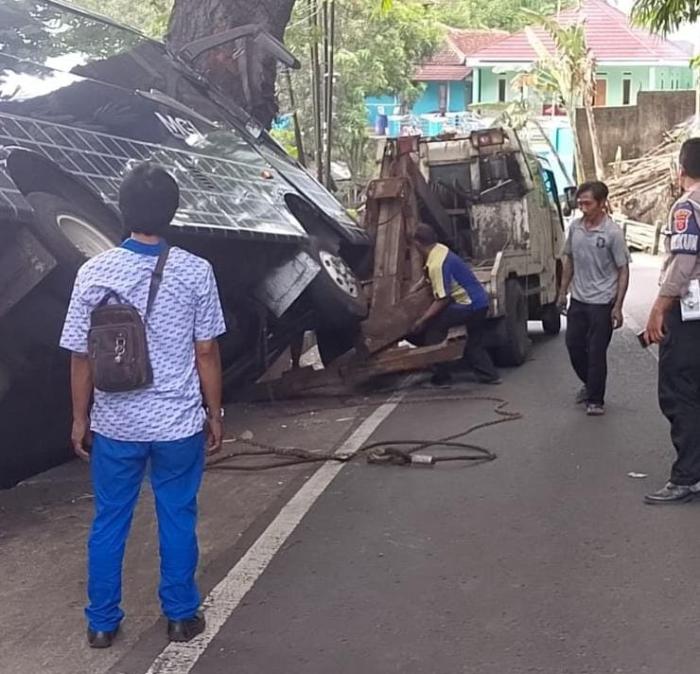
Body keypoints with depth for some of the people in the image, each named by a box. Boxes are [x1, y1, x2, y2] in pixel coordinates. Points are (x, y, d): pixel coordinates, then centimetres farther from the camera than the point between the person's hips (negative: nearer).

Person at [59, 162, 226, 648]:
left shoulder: (94, 272, -8)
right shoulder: (195, 272, -11)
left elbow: (81, 357, -4)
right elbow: (206, 353, -6)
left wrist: (80, 418, 8)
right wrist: (215, 415, 6)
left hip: (114, 424, 1)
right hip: (179, 423, -1)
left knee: (109, 523, 15)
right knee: (178, 520, 14)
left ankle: (103, 623, 25)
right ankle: (181, 617, 26)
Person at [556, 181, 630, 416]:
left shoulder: (613, 232, -15)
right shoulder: (575, 227, 1)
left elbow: (623, 270, -11)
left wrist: (618, 306, -14)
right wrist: (563, 292, 12)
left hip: (602, 302, -5)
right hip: (578, 300, 6)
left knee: (596, 352, 1)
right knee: (574, 345, 12)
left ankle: (596, 400, 14)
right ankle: (589, 384, 36)